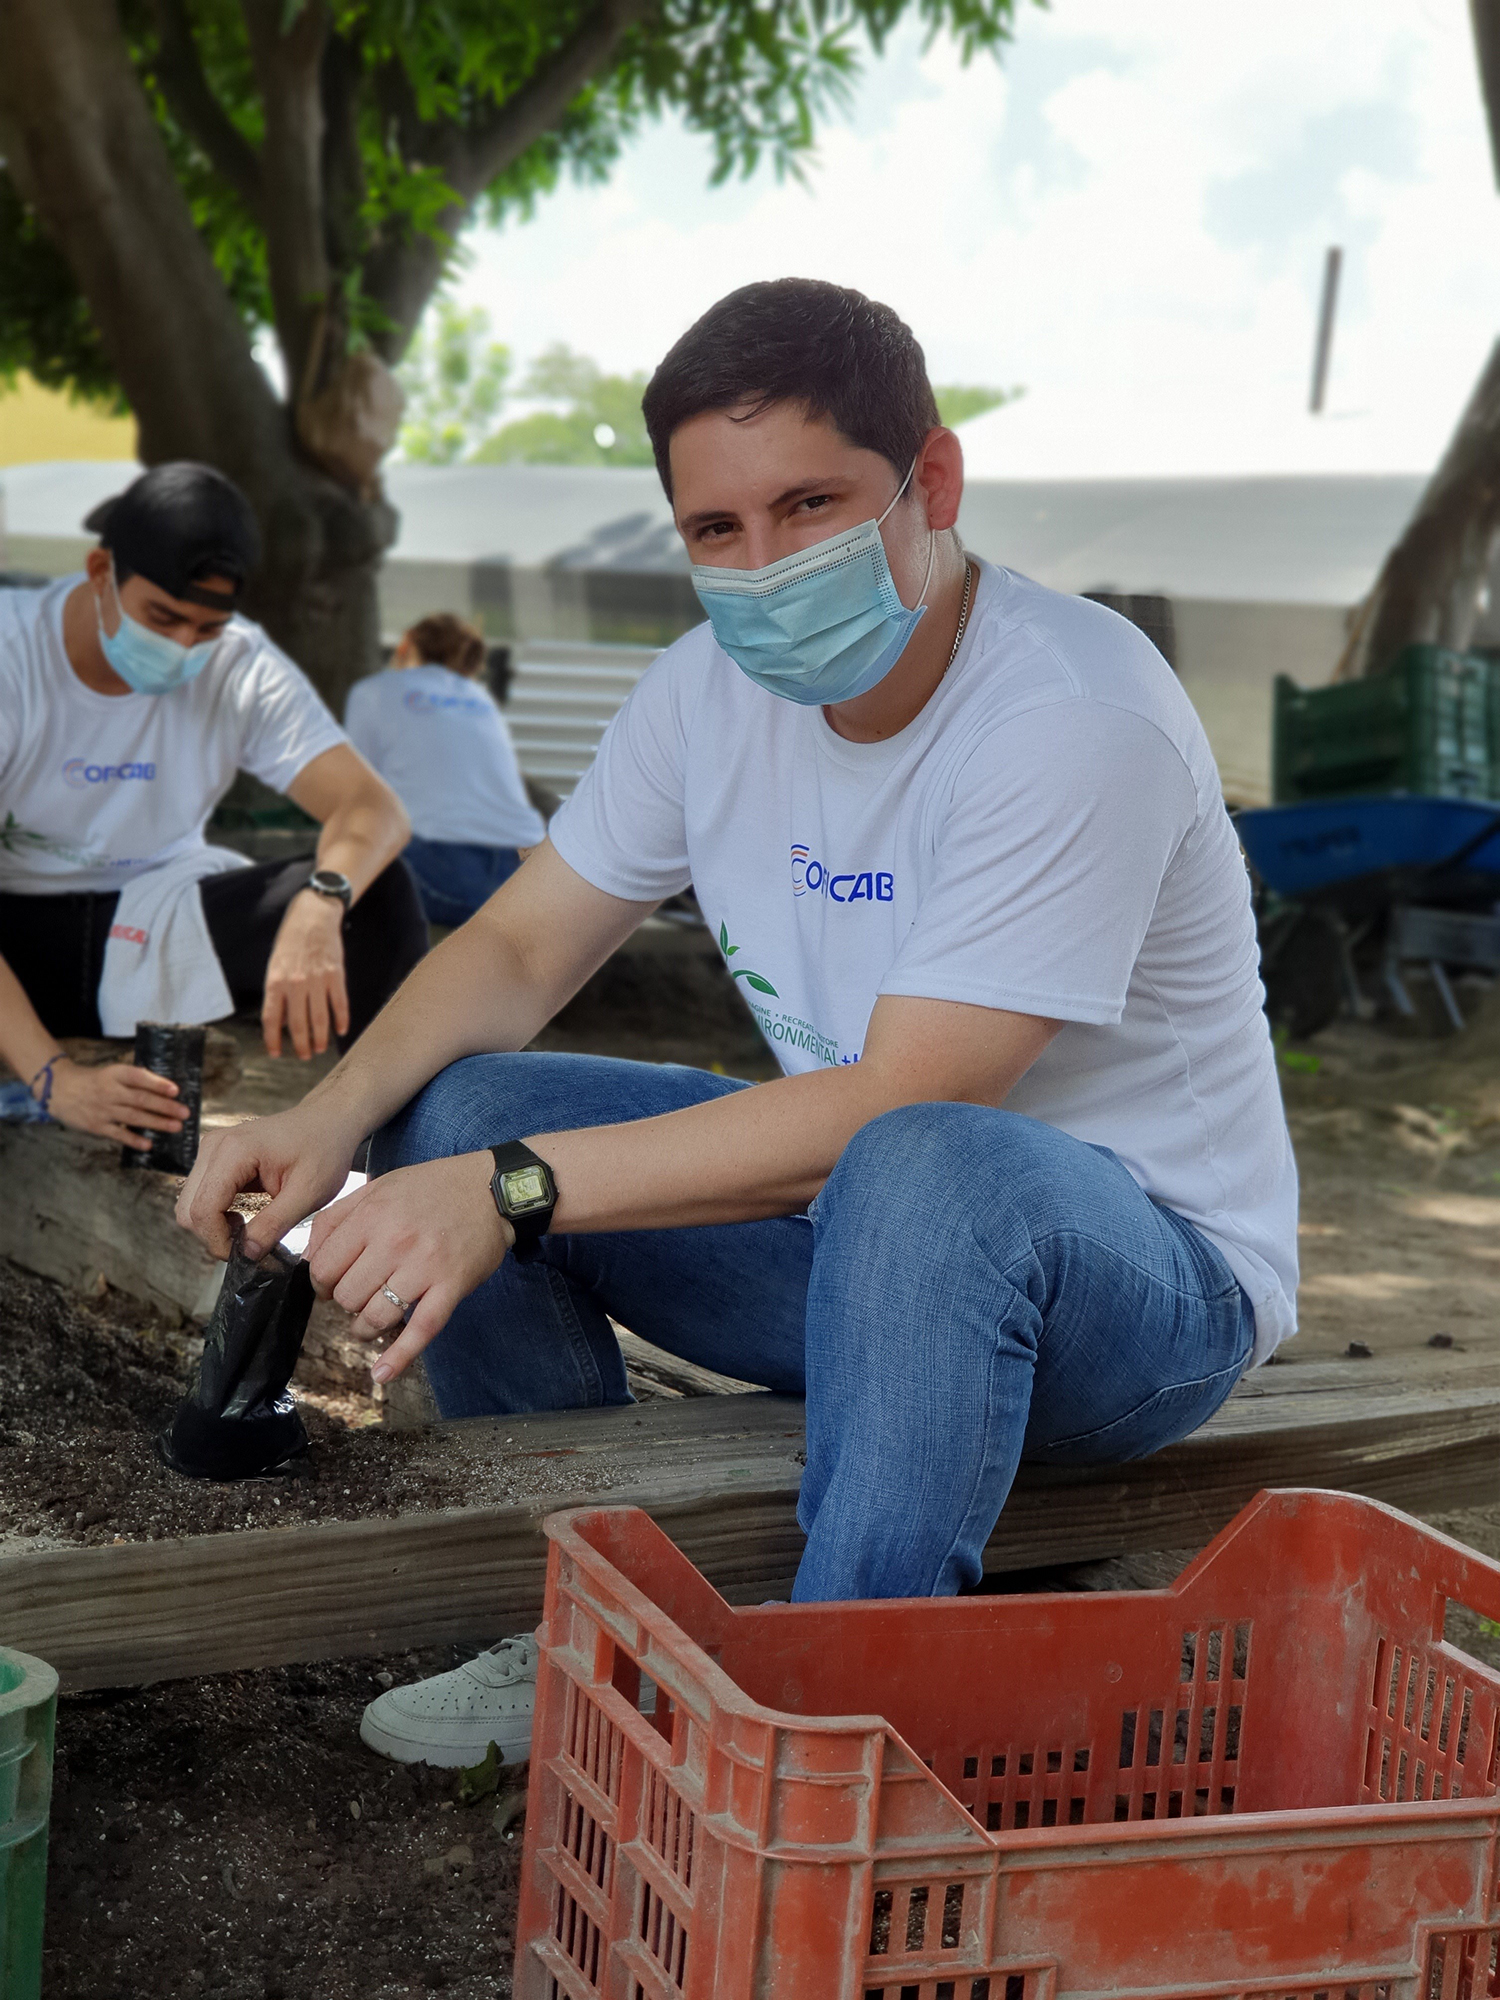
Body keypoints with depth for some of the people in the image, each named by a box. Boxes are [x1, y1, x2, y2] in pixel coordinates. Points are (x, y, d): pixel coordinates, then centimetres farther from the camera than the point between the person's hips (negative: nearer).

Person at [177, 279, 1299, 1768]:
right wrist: (330, 1121, -17)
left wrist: (517, 1189, -34)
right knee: (452, 1108, -6)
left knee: (927, 1170, -40)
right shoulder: (716, 689, -4)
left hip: (1158, 1273, -7)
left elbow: (897, 1108, -31)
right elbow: (520, 946, 3)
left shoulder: (1078, 719, -26)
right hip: (856, 1248, 7)